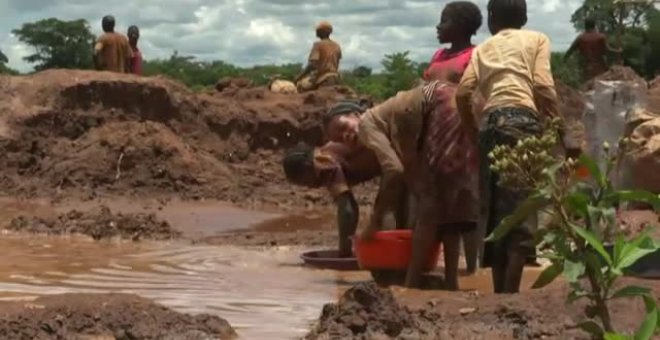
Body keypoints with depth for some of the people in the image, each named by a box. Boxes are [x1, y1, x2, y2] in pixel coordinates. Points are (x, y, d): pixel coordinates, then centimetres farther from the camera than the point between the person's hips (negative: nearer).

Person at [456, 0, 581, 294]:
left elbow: (463, 94, 10)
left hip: (490, 123, 4)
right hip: (522, 120, -4)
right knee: (521, 206, -5)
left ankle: (500, 292, 10)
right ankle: (509, 293, -13)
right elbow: (543, 87, -1)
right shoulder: (536, 39, 16)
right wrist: (563, 134, -1)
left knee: (496, 207, 9)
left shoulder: (483, 48, 24)